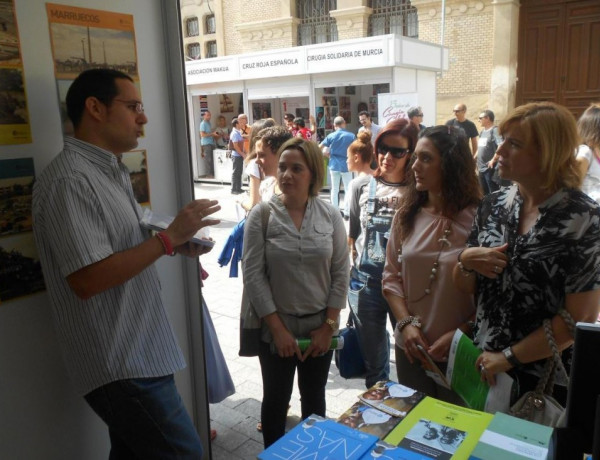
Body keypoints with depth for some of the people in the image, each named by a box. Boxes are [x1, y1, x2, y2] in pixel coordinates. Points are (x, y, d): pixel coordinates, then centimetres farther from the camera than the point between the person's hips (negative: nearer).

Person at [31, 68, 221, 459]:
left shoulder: (111, 172, 13)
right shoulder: (70, 180, -19)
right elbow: (87, 279, -25)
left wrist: (175, 246, 4)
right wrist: (169, 236, -21)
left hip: (134, 354, 9)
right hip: (121, 365, -9)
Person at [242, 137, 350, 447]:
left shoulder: (330, 215, -4)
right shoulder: (261, 215, -9)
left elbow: (341, 273, -2)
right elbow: (253, 276, -12)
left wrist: (329, 325, -5)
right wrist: (278, 329, -13)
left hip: (319, 327, 2)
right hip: (276, 328, -2)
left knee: (314, 398, 20)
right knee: (275, 399, 15)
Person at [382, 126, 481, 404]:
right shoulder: (407, 214, 1)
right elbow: (391, 276, 2)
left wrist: (459, 333, -17)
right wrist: (406, 322, -9)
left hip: (461, 353, -3)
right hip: (410, 349, 4)